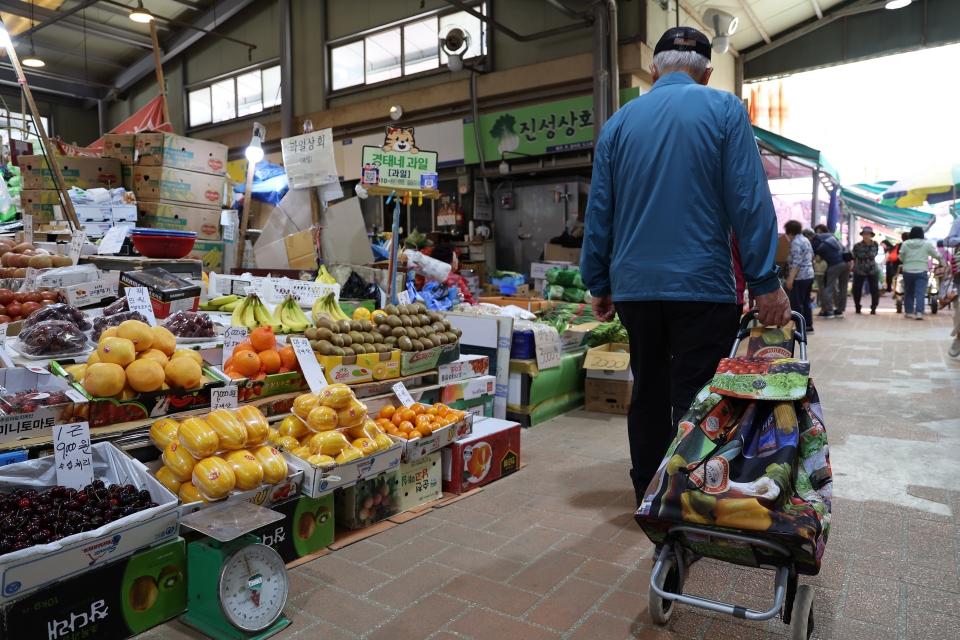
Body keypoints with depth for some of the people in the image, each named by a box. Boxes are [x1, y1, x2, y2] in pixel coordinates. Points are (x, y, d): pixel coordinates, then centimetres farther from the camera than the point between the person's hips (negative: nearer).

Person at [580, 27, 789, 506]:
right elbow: (749, 200, -6)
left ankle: (648, 497, 25)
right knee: (696, 402, 2)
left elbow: (598, 211, 9)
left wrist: (598, 285, 14)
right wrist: (765, 282, -5)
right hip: (702, 285, -3)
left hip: (634, 286, 4)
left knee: (648, 394, 14)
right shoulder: (723, 109, 2)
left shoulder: (619, 122, 10)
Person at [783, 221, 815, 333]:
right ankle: (808, 326, 19)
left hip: (800, 277, -10)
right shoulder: (806, 240, 14)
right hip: (809, 275, 10)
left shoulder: (795, 242, -15)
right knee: (806, 302, 15)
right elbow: (811, 257, 21)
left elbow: (796, 263, -22)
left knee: (796, 304, -3)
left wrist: (790, 279, -24)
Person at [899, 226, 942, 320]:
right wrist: (940, 261, 34)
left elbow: (901, 258, 6)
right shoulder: (927, 244, 1)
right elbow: (936, 255, 13)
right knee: (920, 292, -5)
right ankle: (919, 312, -16)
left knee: (908, 292, 12)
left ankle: (908, 312, 18)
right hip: (921, 271, -1)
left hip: (907, 271, 1)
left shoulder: (905, 244, 1)